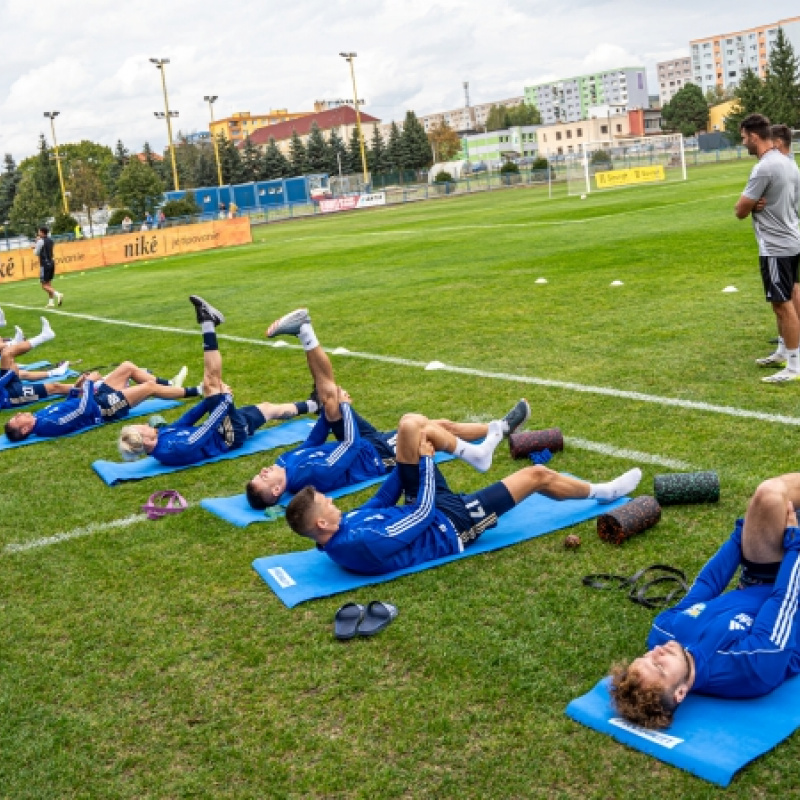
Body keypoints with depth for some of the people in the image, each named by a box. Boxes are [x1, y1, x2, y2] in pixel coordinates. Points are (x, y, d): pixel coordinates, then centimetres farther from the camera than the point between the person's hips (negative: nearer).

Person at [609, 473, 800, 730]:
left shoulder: (662, 632, -26)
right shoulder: (751, 669, -42)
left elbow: (707, 583, -12)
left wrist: (744, 529, -3)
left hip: (754, 589, 4)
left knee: (770, 495, -15)